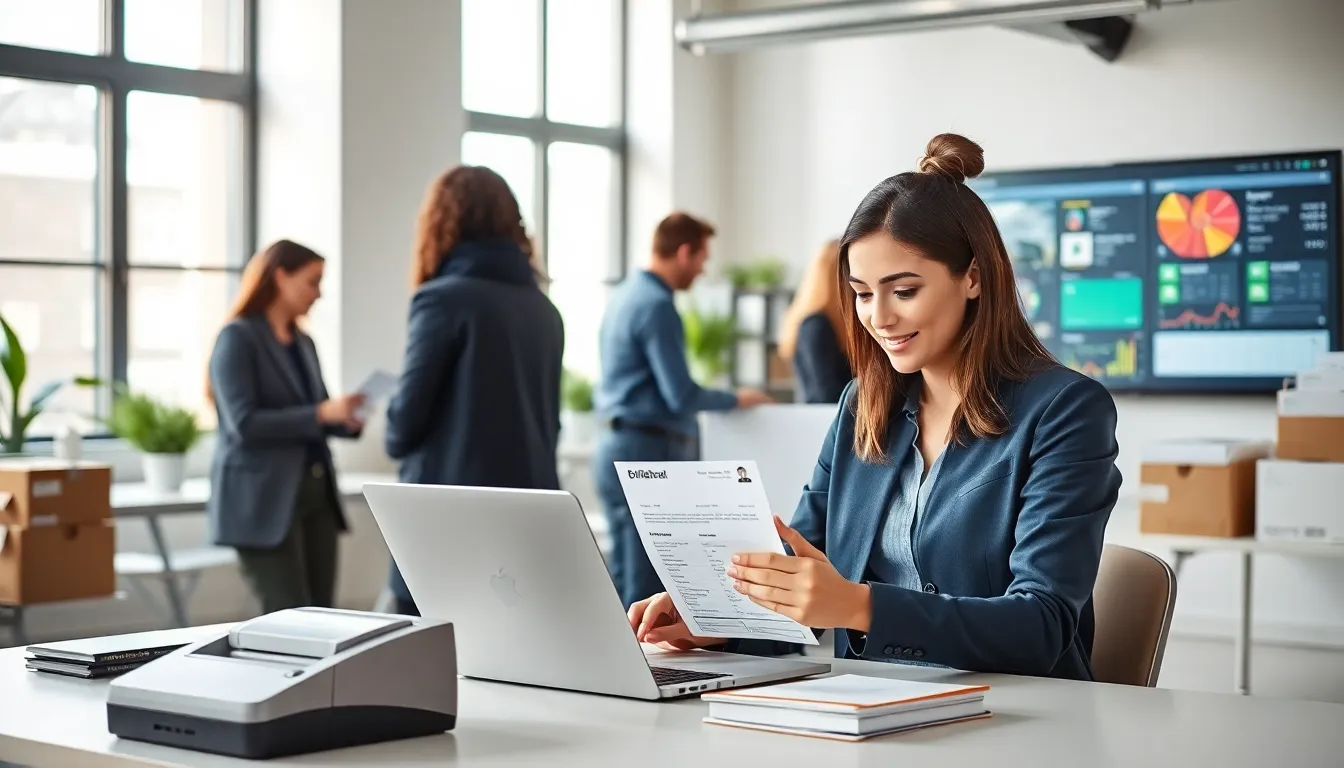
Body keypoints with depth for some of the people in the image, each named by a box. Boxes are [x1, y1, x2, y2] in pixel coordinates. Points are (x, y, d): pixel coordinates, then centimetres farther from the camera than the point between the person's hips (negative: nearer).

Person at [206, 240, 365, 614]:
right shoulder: (238, 338, -8)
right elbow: (243, 423, -18)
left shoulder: (303, 343, 16)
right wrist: (321, 413, -24)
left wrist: (347, 419, -2)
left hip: (315, 494, 8)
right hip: (263, 500, -8)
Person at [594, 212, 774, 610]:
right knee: (647, 587, -7)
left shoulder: (623, 295, 13)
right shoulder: (656, 305, -15)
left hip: (617, 446, 10)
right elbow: (681, 396, -17)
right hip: (646, 452, -10)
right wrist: (736, 399, -1)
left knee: (623, 579, 12)